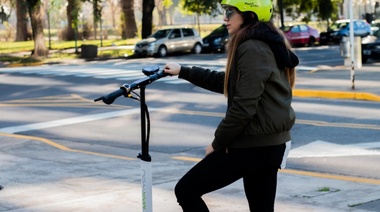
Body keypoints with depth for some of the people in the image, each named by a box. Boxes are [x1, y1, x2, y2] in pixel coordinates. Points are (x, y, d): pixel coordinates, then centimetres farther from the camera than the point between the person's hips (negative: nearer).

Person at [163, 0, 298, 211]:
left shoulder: (252, 50, -17)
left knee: (186, 190, -2)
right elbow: (227, 82, 26)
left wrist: (217, 143, -11)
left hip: (254, 144, -10)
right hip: (270, 143, 10)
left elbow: (243, 106, -22)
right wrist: (183, 71, 25)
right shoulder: (266, 45, 15)